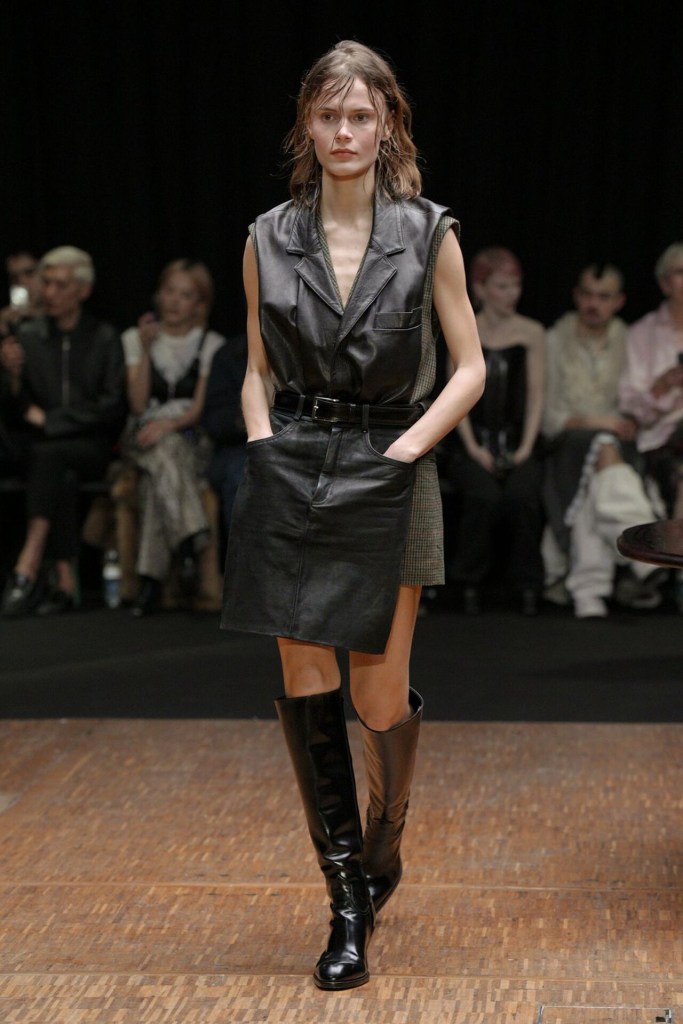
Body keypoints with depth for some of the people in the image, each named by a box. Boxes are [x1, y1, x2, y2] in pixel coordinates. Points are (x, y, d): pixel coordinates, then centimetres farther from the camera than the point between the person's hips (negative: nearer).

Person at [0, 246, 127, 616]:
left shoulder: (104, 338, 6)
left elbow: (111, 407, -2)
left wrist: (48, 418, -8)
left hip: (91, 447, -1)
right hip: (37, 446, 1)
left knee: (49, 454, -35)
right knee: (63, 478, -35)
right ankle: (65, 582, -34)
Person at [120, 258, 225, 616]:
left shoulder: (212, 345, 10)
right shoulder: (135, 338, 13)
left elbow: (201, 409, -1)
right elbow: (138, 404, 2)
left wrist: (169, 424, -21)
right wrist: (146, 351, -7)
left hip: (191, 439, -1)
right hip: (144, 437, 1)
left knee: (158, 477, -36)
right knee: (166, 453, -38)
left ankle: (151, 578, -40)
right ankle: (190, 540, -48)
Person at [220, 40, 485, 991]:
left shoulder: (427, 235, 0)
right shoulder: (269, 240, 7)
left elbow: (471, 369, 2)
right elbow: (258, 371, 14)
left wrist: (406, 448, -9)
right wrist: (264, 448, -3)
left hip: (389, 472, -2)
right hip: (291, 475, 2)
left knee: (381, 691, -1)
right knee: (305, 683, -2)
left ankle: (381, 851, 30)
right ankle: (348, 905, 9)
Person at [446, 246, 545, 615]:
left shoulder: (531, 333, 8)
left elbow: (536, 394, 6)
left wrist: (526, 446, -6)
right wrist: (473, 448, -7)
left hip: (517, 442, 1)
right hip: (475, 444, 0)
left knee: (522, 495, -30)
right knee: (483, 496, -30)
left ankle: (527, 584, -13)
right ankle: (471, 583, -12)